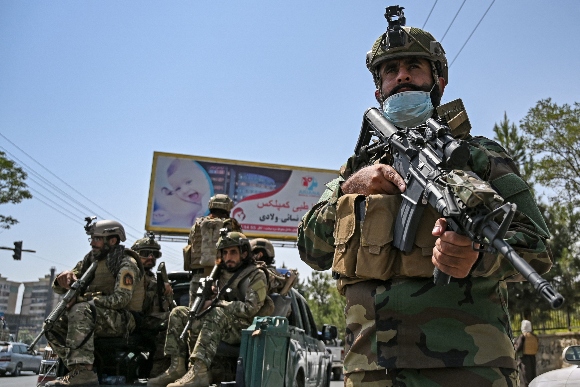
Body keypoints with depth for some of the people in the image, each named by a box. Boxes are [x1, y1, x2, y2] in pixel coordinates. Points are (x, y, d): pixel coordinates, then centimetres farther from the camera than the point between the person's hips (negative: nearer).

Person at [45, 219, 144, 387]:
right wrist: (64, 278, -13)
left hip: (121, 321, -8)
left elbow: (121, 299, -22)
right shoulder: (91, 260, 13)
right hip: (97, 318, 8)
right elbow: (58, 288, 13)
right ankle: (77, 371, -15)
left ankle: (82, 372, -42)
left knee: (80, 310, -33)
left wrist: (83, 299, -25)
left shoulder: (126, 264, -9)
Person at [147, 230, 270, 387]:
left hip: (244, 328, -8)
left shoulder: (256, 276, -5)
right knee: (178, 313, -1)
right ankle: (177, 367, -12)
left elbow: (251, 308, -17)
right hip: (222, 325, 8)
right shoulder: (222, 273, 16)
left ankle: (199, 372, -43)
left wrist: (216, 303, -17)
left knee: (216, 314, -36)